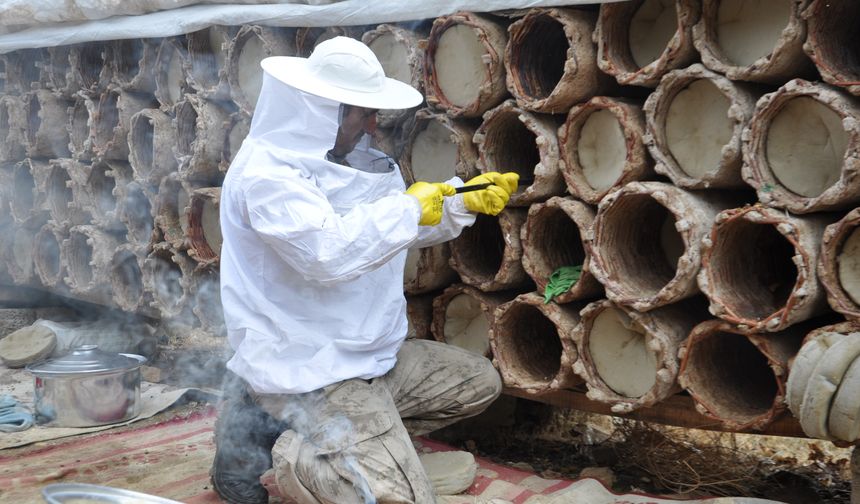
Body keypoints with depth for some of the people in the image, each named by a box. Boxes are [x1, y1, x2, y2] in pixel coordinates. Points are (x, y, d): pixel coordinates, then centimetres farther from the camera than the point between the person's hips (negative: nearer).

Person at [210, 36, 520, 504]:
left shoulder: (340, 157, 11)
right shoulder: (265, 172, -19)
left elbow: (403, 226, 21)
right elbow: (329, 251, -33)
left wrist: (462, 202, 6)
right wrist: (408, 208, -20)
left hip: (369, 355, 10)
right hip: (308, 373, -10)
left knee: (479, 382, 19)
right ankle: (277, 446, 1)